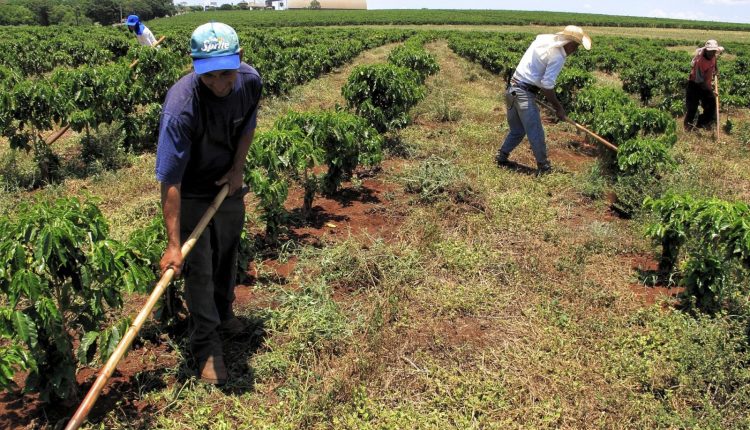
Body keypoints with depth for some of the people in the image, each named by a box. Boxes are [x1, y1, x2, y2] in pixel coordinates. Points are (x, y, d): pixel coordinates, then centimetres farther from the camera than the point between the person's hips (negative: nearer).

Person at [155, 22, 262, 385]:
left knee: (227, 256, 22)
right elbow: (170, 181, -35)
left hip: (229, 183, 6)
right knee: (199, 268, -1)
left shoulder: (250, 81, -20)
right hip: (193, 194, -5)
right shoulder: (181, 107, -37)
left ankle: (223, 314, 47)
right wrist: (173, 244, -34)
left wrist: (238, 168, -8)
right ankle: (207, 347, 16)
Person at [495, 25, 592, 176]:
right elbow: (547, 86, -16)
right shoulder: (558, 57, -14)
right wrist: (558, 108, -5)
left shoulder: (544, 39, 11)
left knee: (517, 130, 21)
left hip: (513, 89, 9)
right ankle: (544, 167, 8)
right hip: (524, 93, -9)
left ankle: (501, 156, 28)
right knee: (536, 133, 0)